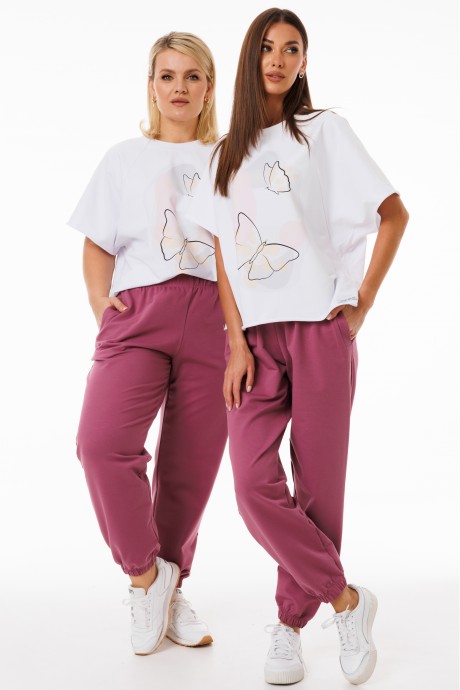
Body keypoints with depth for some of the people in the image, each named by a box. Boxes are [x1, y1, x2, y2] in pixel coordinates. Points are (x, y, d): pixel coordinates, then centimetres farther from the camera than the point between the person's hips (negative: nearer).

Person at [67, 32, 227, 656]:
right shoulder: (125, 159, 18)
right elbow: (98, 247, 17)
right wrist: (101, 307, 0)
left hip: (214, 317, 1)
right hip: (139, 312, 0)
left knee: (191, 465, 0)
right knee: (101, 442, -23)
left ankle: (170, 588, 21)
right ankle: (145, 572, -1)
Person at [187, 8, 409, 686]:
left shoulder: (323, 130, 7)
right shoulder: (227, 154, 17)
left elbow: (394, 212, 5)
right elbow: (222, 254, 11)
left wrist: (363, 301, -2)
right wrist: (236, 341, -1)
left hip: (320, 329, -3)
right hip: (253, 336, 3)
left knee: (319, 488, -2)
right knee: (256, 488, -12)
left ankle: (290, 622, 16)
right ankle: (347, 599, 5)